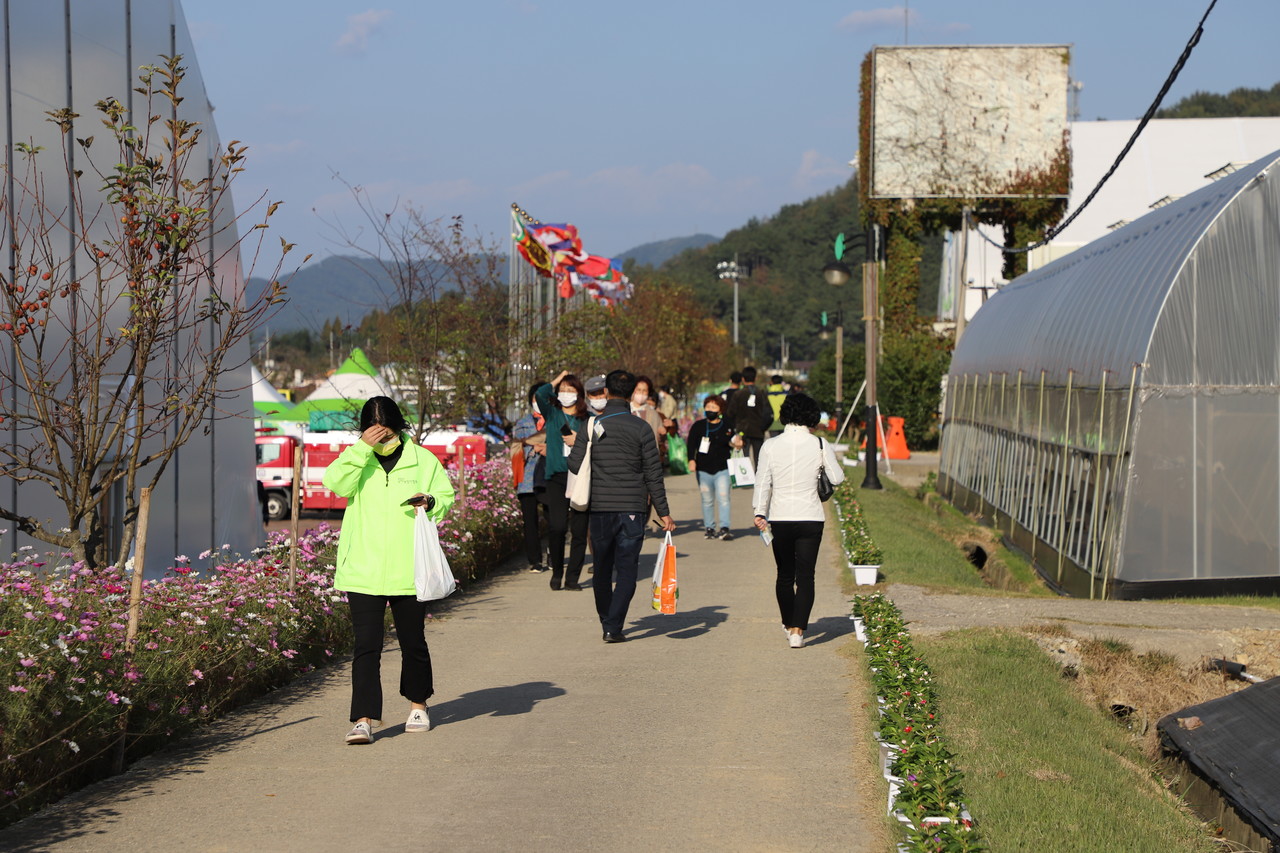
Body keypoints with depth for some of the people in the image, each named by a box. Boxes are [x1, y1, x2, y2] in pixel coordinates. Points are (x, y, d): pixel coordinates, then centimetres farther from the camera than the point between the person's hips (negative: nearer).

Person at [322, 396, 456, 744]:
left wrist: (431, 502, -13)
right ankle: (364, 719, -9)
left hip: (408, 572, 1)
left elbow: (447, 496, 9)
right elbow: (335, 482, -15)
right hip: (363, 572, -1)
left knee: (413, 642, 14)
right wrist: (363, 448, -21)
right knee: (366, 646, -8)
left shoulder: (423, 461, 4)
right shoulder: (357, 460, 3)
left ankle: (418, 706, 35)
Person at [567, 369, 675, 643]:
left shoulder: (592, 426, -2)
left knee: (602, 569, 16)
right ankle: (614, 627, -7)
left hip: (599, 508, 2)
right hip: (632, 509, -2)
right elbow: (654, 474, -4)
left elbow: (574, 464, 0)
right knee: (627, 571, 2)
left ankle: (606, 623, 25)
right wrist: (664, 512, 1)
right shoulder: (641, 429, -5)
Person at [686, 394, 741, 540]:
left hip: (722, 469, -1)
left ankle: (724, 528, -12)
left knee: (723, 498, -11)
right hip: (703, 469, 1)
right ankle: (709, 528, 16)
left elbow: (730, 444, 13)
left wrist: (735, 444, -10)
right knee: (707, 500, 7)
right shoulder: (698, 426, 5)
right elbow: (691, 443, 1)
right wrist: (691, 460, -12)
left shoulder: (726, 427, 6)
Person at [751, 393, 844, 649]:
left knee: (784, 575, 17)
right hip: (810, 519, -2)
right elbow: (837, 479, 1)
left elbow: (762, 483, -2)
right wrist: (828, 462, 19)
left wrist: (760, 513, 1)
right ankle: (797, 631, -8)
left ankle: (789, 625, 29)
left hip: (779, 519, 2)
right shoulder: (820, 445, -6)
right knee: (805, 576, 1)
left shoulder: (770, 446, -3)